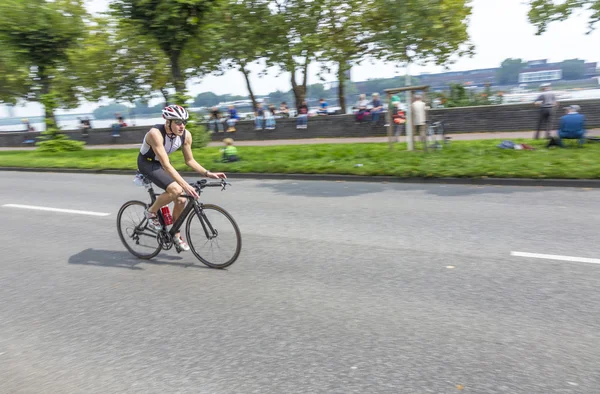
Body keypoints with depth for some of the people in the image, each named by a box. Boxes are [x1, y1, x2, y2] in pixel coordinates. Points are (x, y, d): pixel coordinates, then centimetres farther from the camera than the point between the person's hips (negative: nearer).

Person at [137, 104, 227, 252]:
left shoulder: (186, 135, -16)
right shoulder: (156, 133, -34)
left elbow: (190, 160, -4)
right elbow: (166, 165, -40)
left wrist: (208, 173, -18)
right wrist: (185, 185, -48)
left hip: (160, 164, 6)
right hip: (147, 163, -6)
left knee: (181, 200, -5)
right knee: (175, 189, -30)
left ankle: (176, 235, 16)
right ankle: (151, 212, -3)